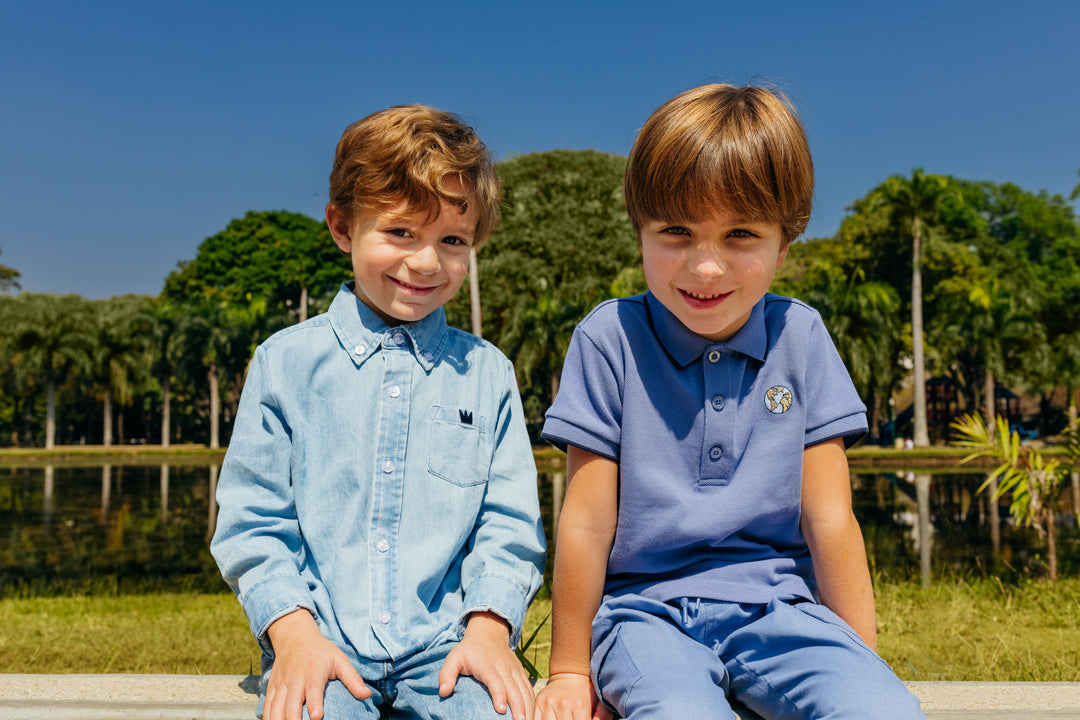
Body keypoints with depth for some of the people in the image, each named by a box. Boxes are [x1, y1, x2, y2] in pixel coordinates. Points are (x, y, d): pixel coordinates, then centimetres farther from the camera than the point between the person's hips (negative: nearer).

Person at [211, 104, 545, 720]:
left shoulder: (487, 372, 9)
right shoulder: (286, 360, 5)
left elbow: (508, 523, 7)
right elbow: (251, 519, 4)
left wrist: (488, 626, -8)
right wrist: (293, 631, -9)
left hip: (447, 642, 1)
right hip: (321, 639, -1)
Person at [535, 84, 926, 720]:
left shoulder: (800, 336, 3)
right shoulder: (611, 337, -5)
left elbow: (829, 518, 5)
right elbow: (587, 522, -3)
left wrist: (863, 660, 5)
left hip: (776, 601, 3)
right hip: (645, 608, -2)